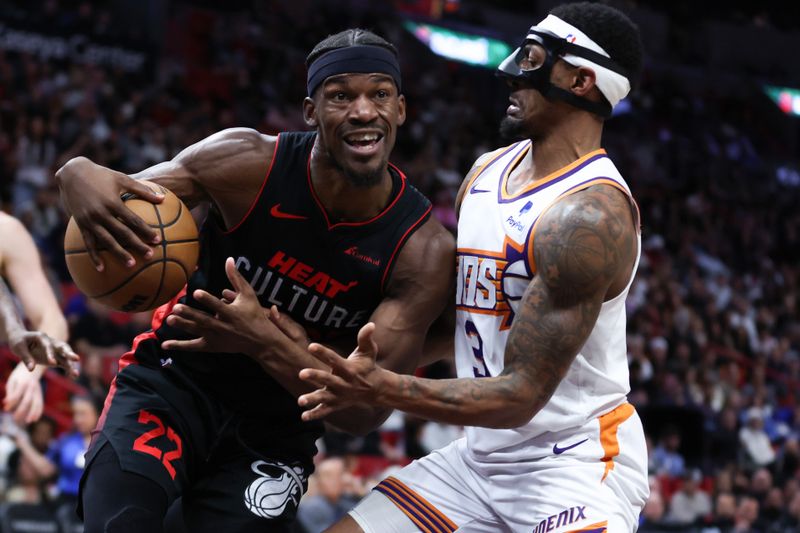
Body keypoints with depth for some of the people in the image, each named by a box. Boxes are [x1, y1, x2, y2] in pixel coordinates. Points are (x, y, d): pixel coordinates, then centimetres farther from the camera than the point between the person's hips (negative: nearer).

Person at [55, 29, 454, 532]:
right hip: (172, 382, -1)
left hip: (276, 429, 2)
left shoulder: (425, 250, -18)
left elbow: (369, 412, -20)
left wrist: (266, 342, -38)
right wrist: (80, 176, -36)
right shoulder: (248, 163, -18)